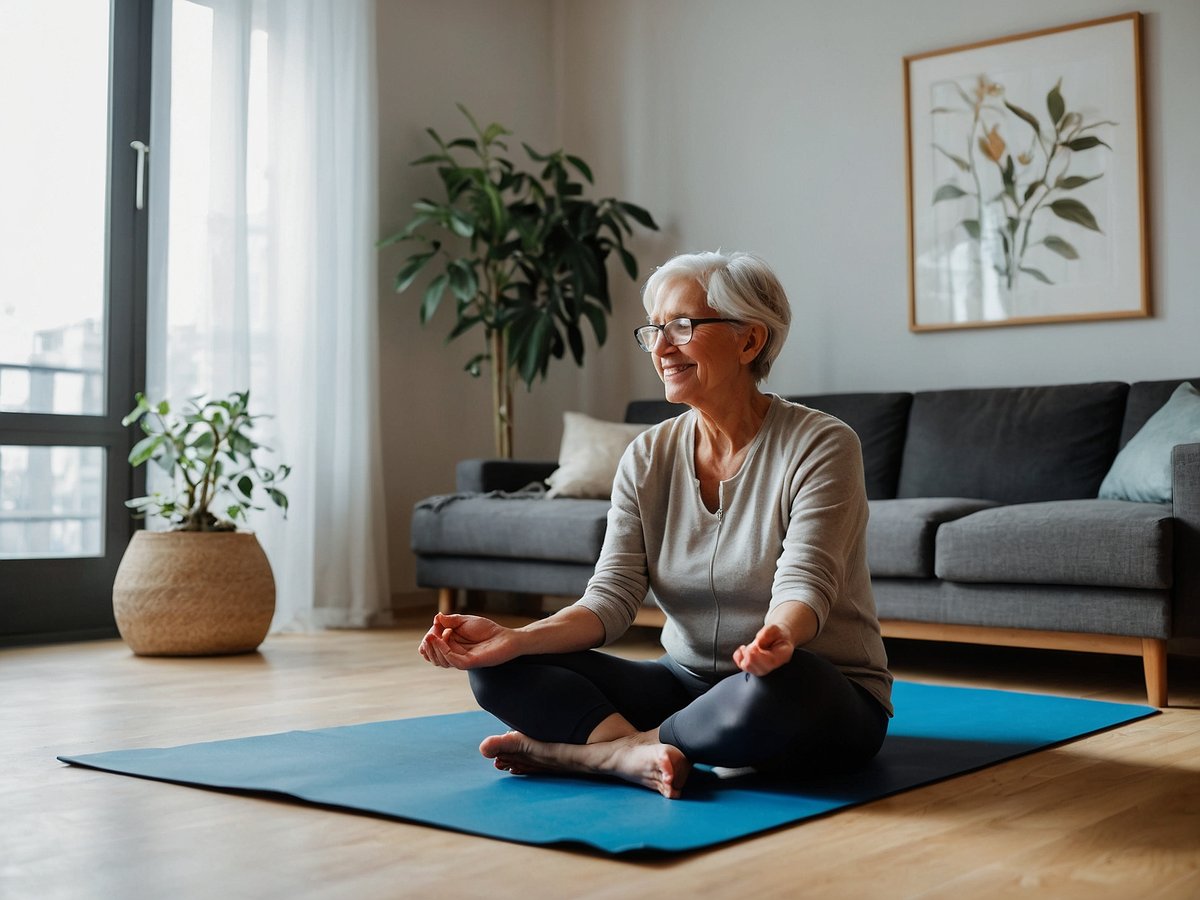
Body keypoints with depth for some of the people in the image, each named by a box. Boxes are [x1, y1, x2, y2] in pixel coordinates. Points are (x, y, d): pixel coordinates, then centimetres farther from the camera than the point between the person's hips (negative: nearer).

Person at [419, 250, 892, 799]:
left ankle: (587, 750, -19)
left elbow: (804, 585, -23)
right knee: (499, 670, -10)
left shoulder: (821, 446, -12)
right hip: (688, 682, 4)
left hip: (827, 696, -4)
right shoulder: (647, 458, 2)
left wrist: (778, 636, -47)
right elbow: (612, 596, -6)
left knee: (775, 688, -42)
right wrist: (515, 640, -25)